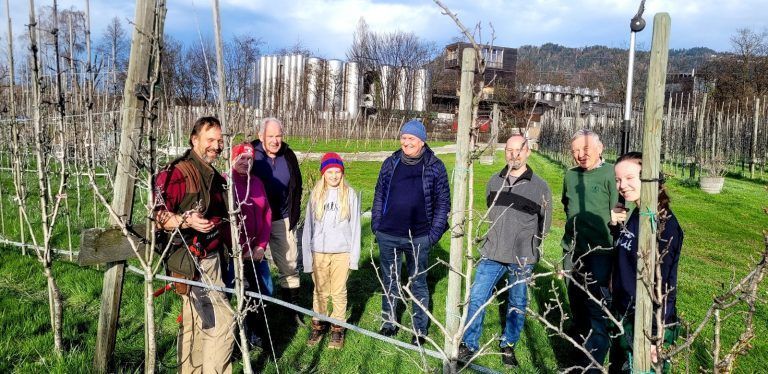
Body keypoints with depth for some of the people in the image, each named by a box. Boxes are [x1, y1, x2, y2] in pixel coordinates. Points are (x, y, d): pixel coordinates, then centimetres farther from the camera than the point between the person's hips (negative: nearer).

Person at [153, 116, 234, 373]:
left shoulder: (214, 176, 14)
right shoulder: (178, 173, -15)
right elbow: (157, 216, -20)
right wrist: (187, 221, -34)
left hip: (211, 260, 9)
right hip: (190, 263, -9)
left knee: (196, 324, 17)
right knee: (222, 321, -9)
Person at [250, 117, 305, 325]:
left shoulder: (288, 156, 4)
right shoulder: (249, 154, -7)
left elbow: (297, 187, 12)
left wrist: (294, 214, 7)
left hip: (282, 221, 3)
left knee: (290, 266, 8)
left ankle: (293, 309, 20)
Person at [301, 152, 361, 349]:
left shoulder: (350, 195, 0)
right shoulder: (316, 195, 4)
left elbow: (355, 226, 2)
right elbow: (308, 226, 6)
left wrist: (354, 255, -1)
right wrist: (307, 256, 3)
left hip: (342, 252, -1)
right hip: (319, 252, 1)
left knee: (339, 292, 5)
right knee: (320, 292, 10)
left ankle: (337, 329, 18)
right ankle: (317, 326, 24)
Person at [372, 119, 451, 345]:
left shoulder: (435, 167, -3)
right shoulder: (390, 163, 4)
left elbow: (443, 202, 0)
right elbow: (379, 195, 10)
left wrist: (434, 233, -6)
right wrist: (376, 224, 5)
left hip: (418, 238, -2)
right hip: (388, 237, 3)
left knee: (418, 283, 9)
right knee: (389, 281, 15)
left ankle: (420, 330, 23)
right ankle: (389, 323, 32)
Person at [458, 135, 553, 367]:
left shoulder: (540, 187, -7)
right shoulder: (494, 181, 3)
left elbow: (545, 225, 4)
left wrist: (526, 242, 5)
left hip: (522, 258, -2)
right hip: (492, 253, 2)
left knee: (517, 304, 12)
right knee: (477, 298, 3)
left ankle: (509, 345, 32)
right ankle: (470, 343, 19)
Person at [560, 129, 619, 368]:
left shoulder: (610, 174, -12)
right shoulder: (570, 175, 7)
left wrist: (616, 249, -14)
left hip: (600, 251, -6)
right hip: (572, 249, 6)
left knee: (596, 304, -7)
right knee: (575, 296, 21)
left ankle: (593, 362, 0)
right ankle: (579, 333, 45)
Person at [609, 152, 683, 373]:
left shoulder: (663, 224, -20)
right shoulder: (634, 215, 2)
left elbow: (664, 284, -19)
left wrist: (655, 334, -18)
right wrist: (614, 227, -5)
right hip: (624, 315, 7)